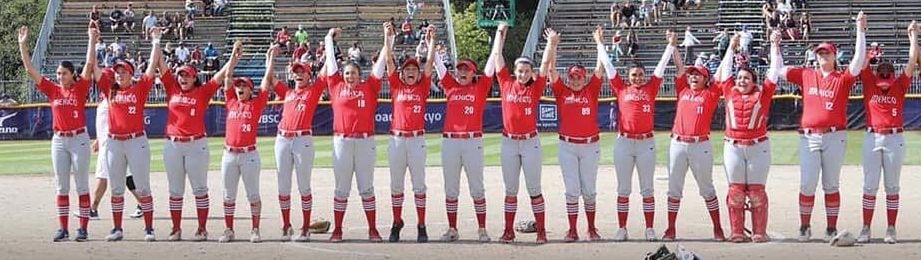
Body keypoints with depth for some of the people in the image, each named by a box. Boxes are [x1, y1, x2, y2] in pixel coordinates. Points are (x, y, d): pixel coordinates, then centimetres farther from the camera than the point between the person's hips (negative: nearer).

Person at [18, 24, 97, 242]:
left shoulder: (80, 88, -2)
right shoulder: (53, 90, 6)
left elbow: (90, 65, -12)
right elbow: (30, 70, 4)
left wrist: (91, 40, -15)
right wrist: (23, 45, 0)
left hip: (79, 139, -4)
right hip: (59, 141, 4)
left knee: (82, 186, -1)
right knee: (61, 187, 6)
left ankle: (83, 228, 1)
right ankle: (63, 229, 8)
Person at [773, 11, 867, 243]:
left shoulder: (842, 78, 4)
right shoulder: (805, 75, 11)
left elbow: (859, 60, -9)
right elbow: (778, 68, 16)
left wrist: (861, 30, -12)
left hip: (834, 137, -1)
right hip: (808, 136, 1)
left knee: (831, 185, 4)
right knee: (807, 185, -2)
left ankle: (832, 229, 9)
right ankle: (804, 227, 9)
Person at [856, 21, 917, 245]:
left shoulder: (900, 86, 5)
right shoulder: (869, 83, 4)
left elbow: (912, 61, 2)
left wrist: (913, 35, 2)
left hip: (895, 139, 0)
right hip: (872, 138, 0)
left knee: (892, 187, 4)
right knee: (870, 186, 0)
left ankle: (891, 230, 7)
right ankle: (866, 229, 2)